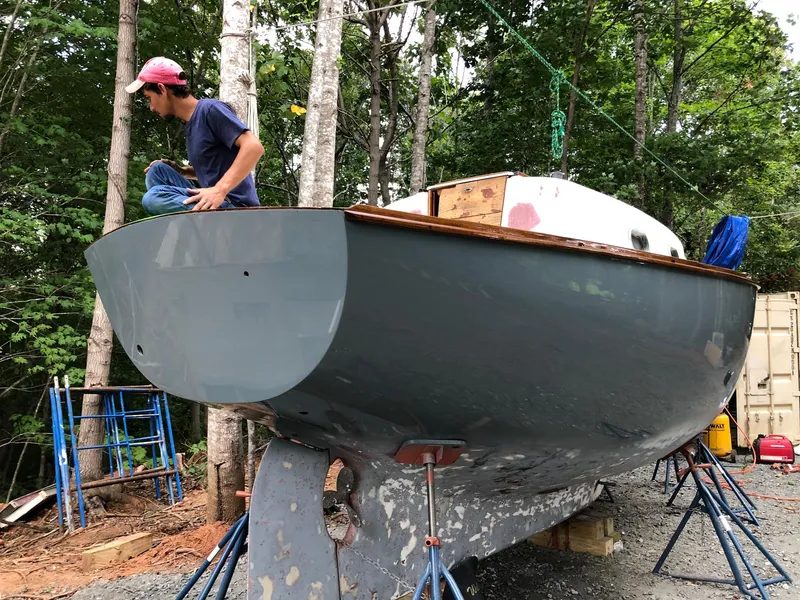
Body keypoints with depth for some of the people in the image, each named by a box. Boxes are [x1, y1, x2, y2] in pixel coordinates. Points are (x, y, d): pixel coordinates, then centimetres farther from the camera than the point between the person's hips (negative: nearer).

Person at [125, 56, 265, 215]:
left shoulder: (211, 109, -6)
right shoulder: (190, 125, 19)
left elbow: (254, 147, -18)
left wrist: (219, 190, -27)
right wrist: (183, 172, 11)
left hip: (234, 208, -9)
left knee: (154, 198, -21)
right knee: (158, 171, 10)